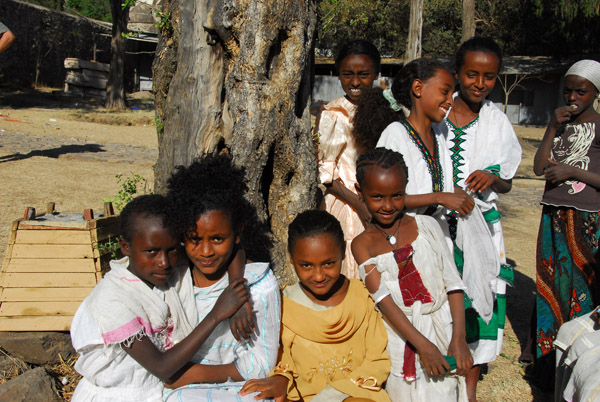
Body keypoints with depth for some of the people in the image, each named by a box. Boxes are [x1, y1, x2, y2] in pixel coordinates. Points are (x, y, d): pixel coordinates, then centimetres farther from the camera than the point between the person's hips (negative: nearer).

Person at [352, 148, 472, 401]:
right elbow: (383, 300, -11)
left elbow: (453, 284, -1)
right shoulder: (363, 244, -2)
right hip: (399, 340, 0)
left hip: (441, 330, 0)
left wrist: (459, 338, -10)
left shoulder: (426, 226, 1)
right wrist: (422, 345, -18)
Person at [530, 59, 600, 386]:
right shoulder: (559, 124, 10)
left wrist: (572, 171, -16)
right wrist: (553, 128, -8)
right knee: (551, 286, 9)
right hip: (554, 217, 5)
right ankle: (548, 357, 20)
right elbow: (539, 168, -1)